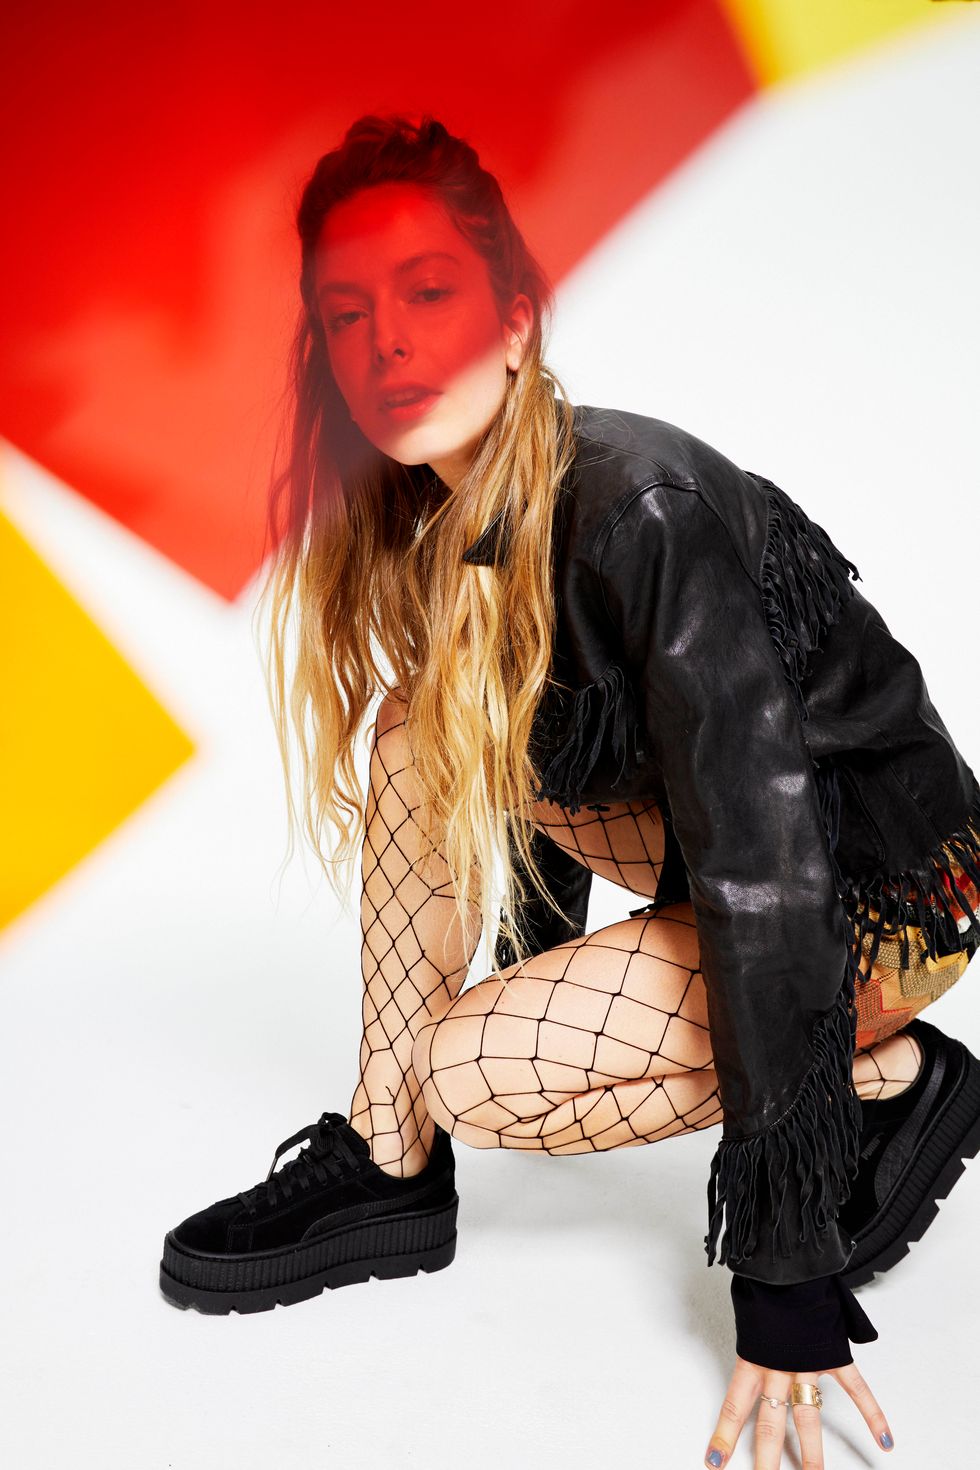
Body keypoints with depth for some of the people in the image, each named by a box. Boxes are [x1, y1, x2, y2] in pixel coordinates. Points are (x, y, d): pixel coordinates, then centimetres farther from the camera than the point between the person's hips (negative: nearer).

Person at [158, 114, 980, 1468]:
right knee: (428, 733, -5)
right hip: (711, 839, 8)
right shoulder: (434, 527, -3)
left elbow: (762, 862, -32)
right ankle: (389, 1165, -2)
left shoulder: (650, 508, -30)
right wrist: (549, 990, 22)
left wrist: (785, 1277, -30)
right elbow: (541, 770, 11)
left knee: (471, 1072, -17)